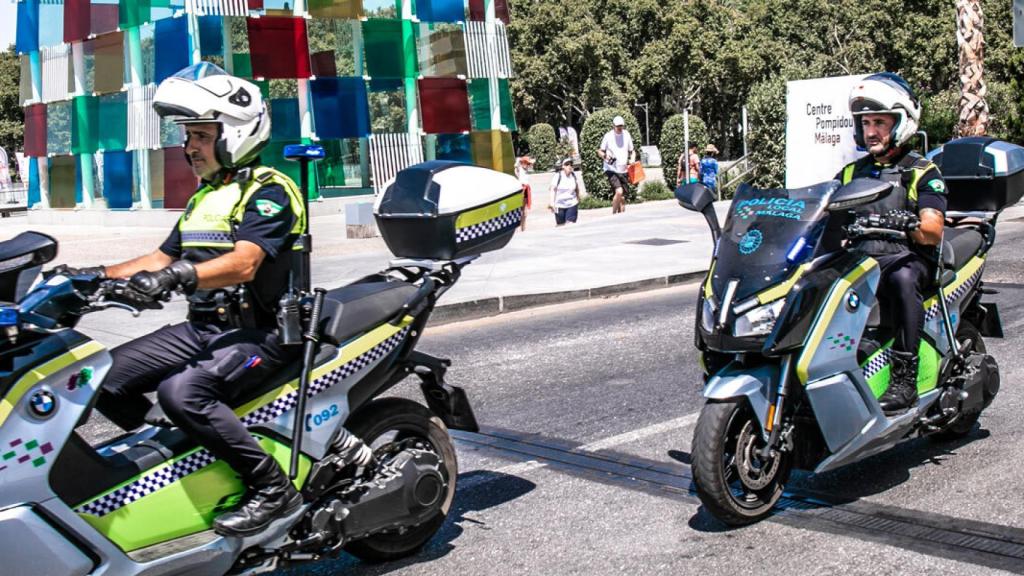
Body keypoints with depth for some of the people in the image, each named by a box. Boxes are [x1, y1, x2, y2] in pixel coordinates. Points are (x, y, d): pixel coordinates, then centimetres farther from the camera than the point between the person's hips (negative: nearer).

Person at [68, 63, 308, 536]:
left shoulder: (269, 191, -9)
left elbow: (243, 263, -26)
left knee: (181, 391, -32)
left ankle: (273, 487, -20)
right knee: (106, 378, -3)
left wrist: (179, 276, -41)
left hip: (258, 332, -9)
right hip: (203, 327, 9)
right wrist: (100, 274, 9)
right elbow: (161, 258, 22)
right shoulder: (204, 198, 19)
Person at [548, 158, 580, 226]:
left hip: (572, 205, 1)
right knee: (560, 224, 8)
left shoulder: (574, 176, 0)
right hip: (559, 205, -1)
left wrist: (578, 200, 21)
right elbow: (553, 190, -8)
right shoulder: (558, 176, -9)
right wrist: (552, 203, -14)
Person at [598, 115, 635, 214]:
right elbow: (600, 151, 4)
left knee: (622, 198, 7)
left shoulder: (627, 135, 6)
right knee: (619, 191, -23)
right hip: (611, 170, -4)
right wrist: (605, 156, -18)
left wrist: (632, 160, -5)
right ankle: (614, 214, -8)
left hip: (623, 170, 4)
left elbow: (632, 151, 16)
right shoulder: (608, 136, -4)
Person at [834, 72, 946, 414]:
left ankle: (904, 377, -35)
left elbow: (934, 232, -7)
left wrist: (910, 223, -30)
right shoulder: (850, 173, 22)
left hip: (907, 259, -4)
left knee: (901, 278, -39)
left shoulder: (923, 173, 7)